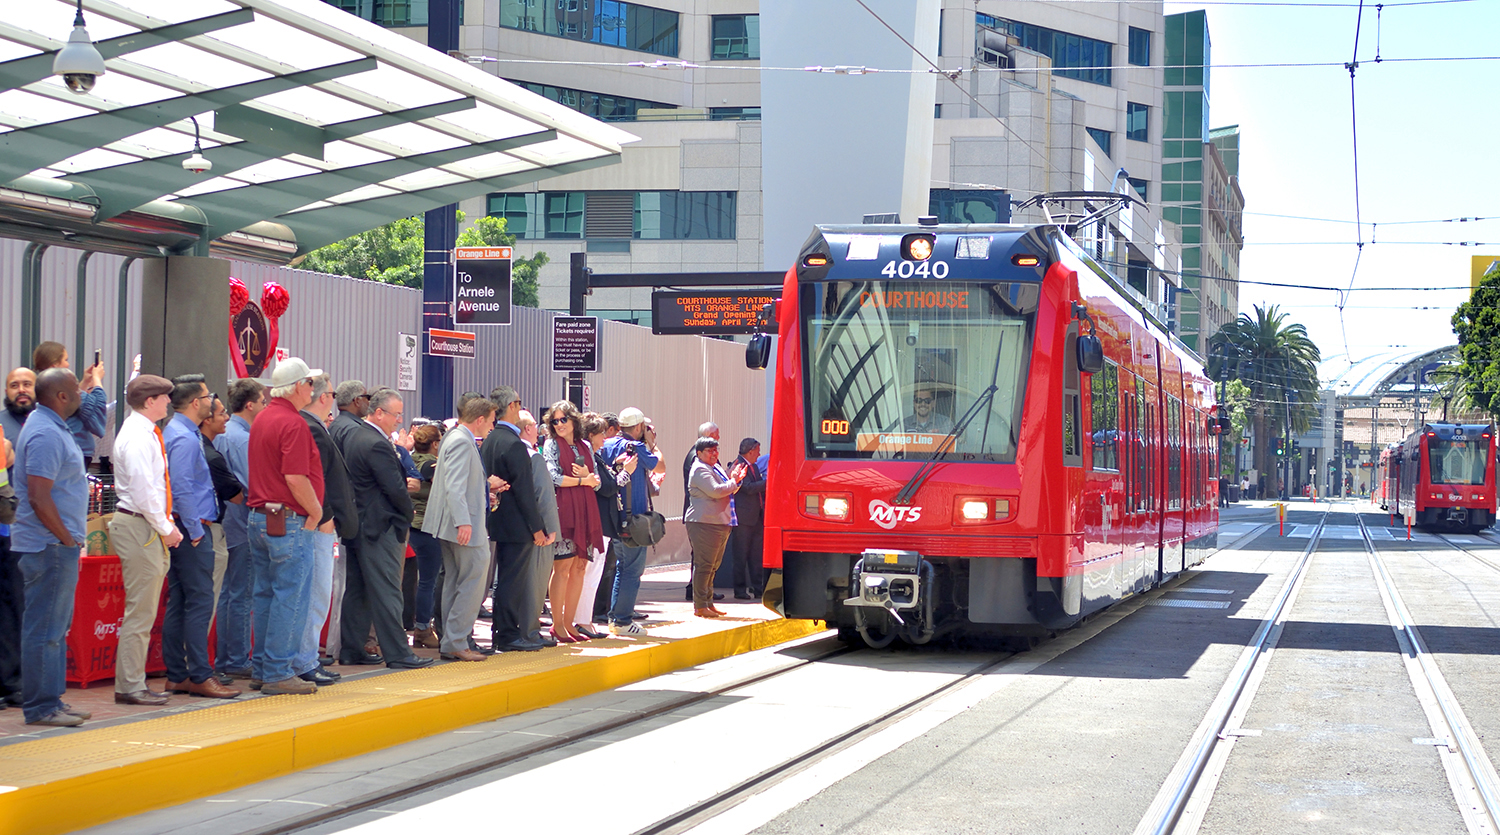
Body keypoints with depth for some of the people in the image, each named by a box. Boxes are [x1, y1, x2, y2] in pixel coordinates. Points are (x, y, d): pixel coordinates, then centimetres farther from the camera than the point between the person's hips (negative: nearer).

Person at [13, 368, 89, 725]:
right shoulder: (45, 435, -18)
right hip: (50, 546, -11)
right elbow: (38, 497, -23)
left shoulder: (51, 428, 16)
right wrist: (66, 538, -15)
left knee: (55, 626, 14)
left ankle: (51, 701, 19)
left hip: (57, 546, 11)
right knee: (45, 628, -6)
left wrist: (70, 538, 18)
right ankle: (41, 707, -2)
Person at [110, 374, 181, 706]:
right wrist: (165, 528, -13)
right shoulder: (137, 437, -15)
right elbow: (143, 490, -20)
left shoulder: (146, 433, 16)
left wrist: (166, 523, 11)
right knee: (139, 611, -7)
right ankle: (130, 686, -3)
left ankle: (133, 682, 19)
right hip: (138, 527, -10)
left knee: (143, 610, 13)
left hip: (148, 527, 10)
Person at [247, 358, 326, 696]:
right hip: (288, 521, -10)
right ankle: (278, 674, -4)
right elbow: (296, 478, -22)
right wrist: (316, 511, -9)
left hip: (259, 516, 10)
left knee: (266, 594, 14)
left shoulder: (262, 418, 15)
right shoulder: (293, 423, -15)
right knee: (291, 598, -5)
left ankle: (261, 668, 19)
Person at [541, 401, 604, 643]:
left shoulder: (585, 446, 17)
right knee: (563, 567, -8)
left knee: (580, 567, 4)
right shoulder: (551, 445, 3)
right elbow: (554, 478, -8)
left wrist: (588, 476, -8)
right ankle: (557, 625, -4)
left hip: (585, 511, 5)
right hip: (563, 510, -5)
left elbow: (597, 482, 14)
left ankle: (570, 622, 11)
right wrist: (583, 481, -2)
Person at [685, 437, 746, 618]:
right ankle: (700, 606, -7)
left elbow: (728, 491, 26)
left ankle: (708, 602, 20)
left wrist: (736, 479, 7)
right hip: (704, 522, -10)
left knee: (713, 565, 14)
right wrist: (734, 482, -8)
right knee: (704, 565, -9)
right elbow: (715, 491, -22)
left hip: (720, 523, 10)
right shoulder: (700, 470, -11)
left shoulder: (715, 468, 20)